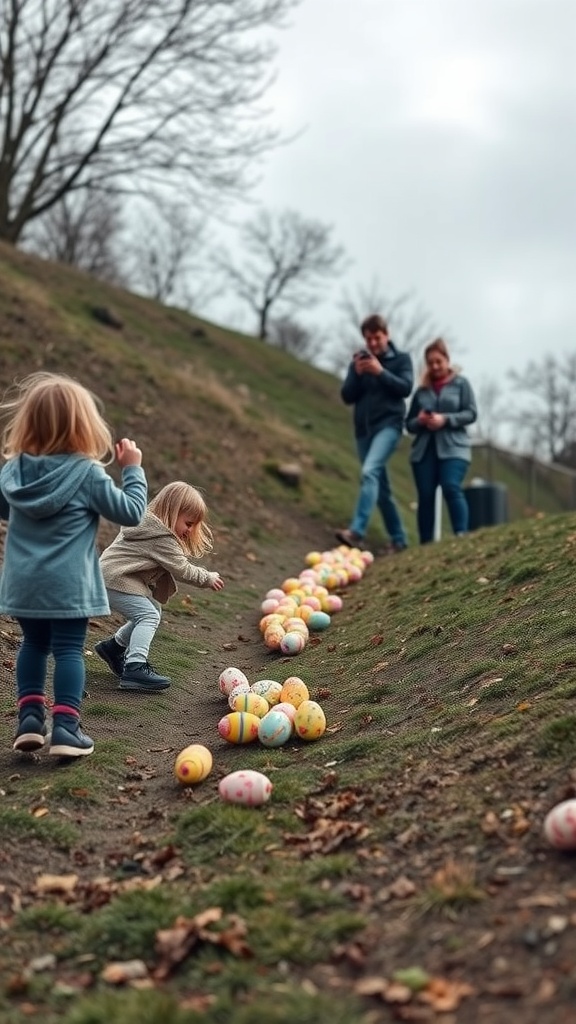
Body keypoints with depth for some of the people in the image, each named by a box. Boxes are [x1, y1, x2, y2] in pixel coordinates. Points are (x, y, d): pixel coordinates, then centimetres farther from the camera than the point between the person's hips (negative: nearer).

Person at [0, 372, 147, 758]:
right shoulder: (88, 473, -12)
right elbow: (131, 512, -5)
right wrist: (133, 469, 4)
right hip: (68, 585, -5)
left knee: (34, 645, 20)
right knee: (69, 650, 1)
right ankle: (66, 727, -3)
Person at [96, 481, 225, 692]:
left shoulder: (147, 523, 14)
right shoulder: (161, 538, -17)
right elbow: (181, 570, -14)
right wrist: (207, 578, -1)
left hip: (111, 575, 11)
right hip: (115, 580, -11)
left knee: (153, 611, 19)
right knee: (149, 616, -18)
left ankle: (114, 647, 31)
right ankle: (134, 668, -28)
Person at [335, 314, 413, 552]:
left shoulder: (401, 359, 6)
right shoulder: (358, 361, 13)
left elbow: (405, 387, -7)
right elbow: (347, 397, 7)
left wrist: (381, 372, -15)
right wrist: (357, 374, -9)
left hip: (388, 425, -5)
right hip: (363, 429, 5)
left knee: (370, 472, -27)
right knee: (381, 487, 8)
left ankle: (357, 532, -37)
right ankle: (398, 538, 17)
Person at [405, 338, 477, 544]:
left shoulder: (460, 383, 8)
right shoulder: (421, 390, 15)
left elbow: (471, 413, 0)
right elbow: (409, 424, 17)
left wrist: (445, 419, -13)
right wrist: (420, 421, -6)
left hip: (453, 447, -3)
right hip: (424, 449, 3)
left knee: (452, 488, -22)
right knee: (426, 495, -3)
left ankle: (461, 536, -24)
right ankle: (425, 543, 2)